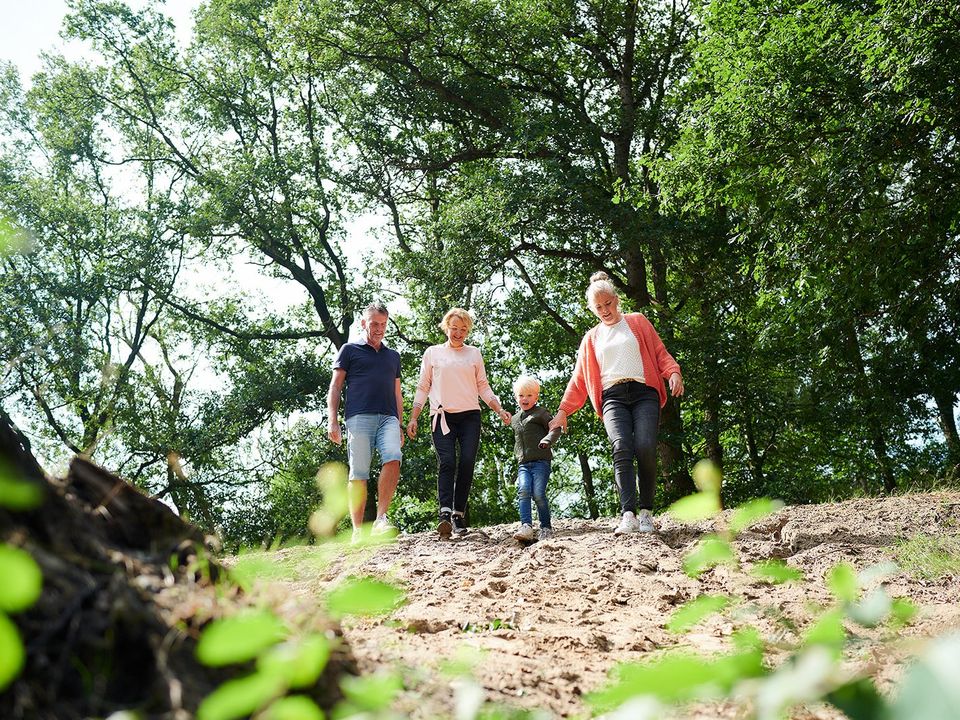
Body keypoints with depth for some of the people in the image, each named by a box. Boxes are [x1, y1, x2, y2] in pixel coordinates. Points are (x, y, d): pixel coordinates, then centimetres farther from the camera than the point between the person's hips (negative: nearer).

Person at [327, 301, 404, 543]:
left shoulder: (393, 356, 26)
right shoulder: (350, 350, 14)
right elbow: (335, 387, 9)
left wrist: (400, 426, 19)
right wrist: (332, 421, -2)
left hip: (388, 418, 3)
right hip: (359, 417, -3)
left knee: (393, 460, -22)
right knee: (358, 473, -6)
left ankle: (381, 519, -21)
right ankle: (357, 531, -5)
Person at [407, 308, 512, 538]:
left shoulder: (474, 354, 18)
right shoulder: (433, 353, 15)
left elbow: (483, 387, 17)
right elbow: (423, 388, 14)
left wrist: (500, 410, 4)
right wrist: (413, 418, 6)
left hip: (470, 415, 2)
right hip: (442, 416, -1)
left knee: (467, 464, -10)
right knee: (447, 463, -17)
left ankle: (459, 514, -6)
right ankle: (445, 513, -27)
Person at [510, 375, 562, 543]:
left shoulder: (540, 412, 6)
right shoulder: (514, 420, 25)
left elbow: (555, 428, -4)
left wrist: (547, 440, -22)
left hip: (541, 461, -5)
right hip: (523, 464, 5)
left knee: (538, 493, -15)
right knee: (523, 491, -18)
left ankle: (546, 528, -1)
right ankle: (526, 527, -28)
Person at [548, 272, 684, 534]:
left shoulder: (637, 322, 19)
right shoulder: (591, 338, 25)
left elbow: (660, 353, 12)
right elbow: (579, 379, 26)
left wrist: (673, 373, -8)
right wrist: (563, 411, 20)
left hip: (643, 393, -1)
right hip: (612, 397, 1)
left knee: (645, 448, -21)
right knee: (621, 449, -23)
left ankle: (646, 511, -9)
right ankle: (628, 515, -33)